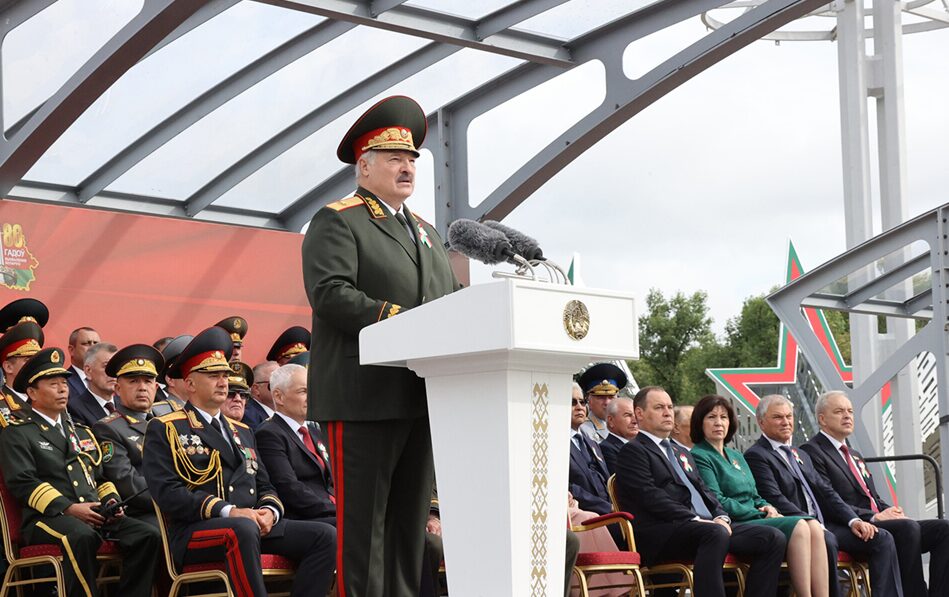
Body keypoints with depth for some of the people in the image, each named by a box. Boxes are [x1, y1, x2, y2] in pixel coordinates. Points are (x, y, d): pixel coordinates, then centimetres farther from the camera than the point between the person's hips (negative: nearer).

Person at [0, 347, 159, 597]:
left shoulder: (81, 433, 29)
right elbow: (22, 483, -6)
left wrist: (111, 500, 4)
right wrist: (68, 508, -17)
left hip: (96, 514, 6)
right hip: (47, 517, -6)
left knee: (148, 535, -20)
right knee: (81, 536, -40)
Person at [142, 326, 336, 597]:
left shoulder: (241, 431, 27)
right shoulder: (164, 429, 6)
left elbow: (265, 487, 25)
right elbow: (166, 491, -8)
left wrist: (269, 512, -1)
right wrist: (227, 511, -18)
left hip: (253, 524, 7)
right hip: (194, 531, -7)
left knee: (325, 536, -14)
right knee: (243, 529, -40)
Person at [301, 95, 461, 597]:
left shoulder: (425, 232, 25)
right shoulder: (336, 222, -1)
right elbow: (330, 293, -16)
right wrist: (402, 321, -21)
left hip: (421, 399, 8)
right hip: (364, 399, -8)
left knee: (410, 517, 9)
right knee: (363, 517, -6)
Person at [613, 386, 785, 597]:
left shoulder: (682, 454, 32)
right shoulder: (633, 451, 4)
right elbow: (651, 497, -10)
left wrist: (721, 518, 1)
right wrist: (695, 520, -17)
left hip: (708, 525, 8)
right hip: (660, 534, -8)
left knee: (774, 538, -10)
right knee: (715, 533, -39)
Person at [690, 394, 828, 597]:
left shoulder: (736, 456, 26)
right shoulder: (699, 457, -1)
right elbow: (716, 502, -11)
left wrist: (767, 507, 0)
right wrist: (760, 513, -11)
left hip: (754, 519, 8)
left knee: (814, 526, -19)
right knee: (798, 526, -28)